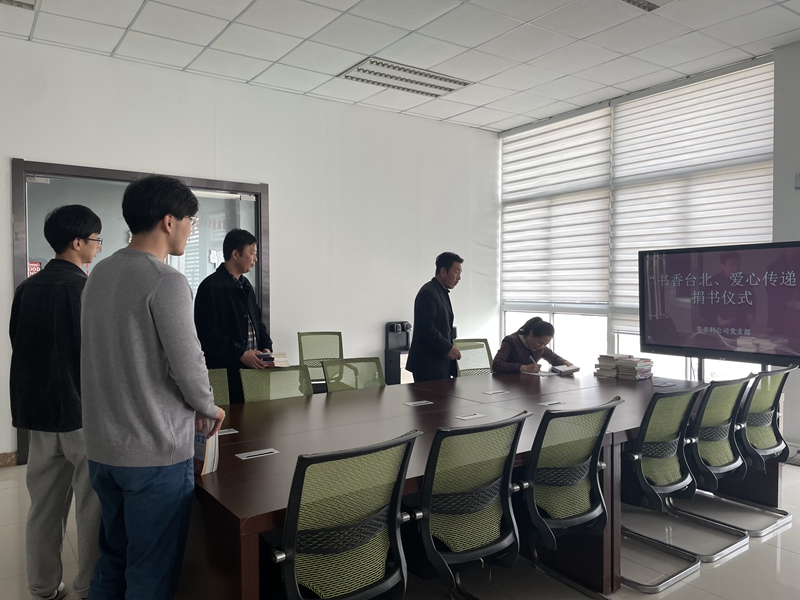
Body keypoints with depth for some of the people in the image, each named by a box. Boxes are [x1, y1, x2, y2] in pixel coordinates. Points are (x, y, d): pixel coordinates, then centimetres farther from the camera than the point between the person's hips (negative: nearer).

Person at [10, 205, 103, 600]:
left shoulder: (27, 288, 6)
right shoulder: (85, 288, -16)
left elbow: (18, 345, 13)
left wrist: (27, 403, 21)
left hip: (37, 409, 7)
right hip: (82, 409, -7)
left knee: (45, 502, 15)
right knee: (91, 502, 6)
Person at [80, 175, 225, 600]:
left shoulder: (99, 274, 7)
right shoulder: (167, 282, -19)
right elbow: (188, 365, -18)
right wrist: (209, 408, 2)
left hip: (102, 448, 8)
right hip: (156, 453, -8)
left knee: (112, 563, 23)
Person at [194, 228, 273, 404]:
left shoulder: (246, 286, 16)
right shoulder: (210, 286, -10)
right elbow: (207, 332, -16)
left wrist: (266, 347, 4)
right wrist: (241, 354, -19)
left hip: (252, 367, 7)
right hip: (224, 372, -7)